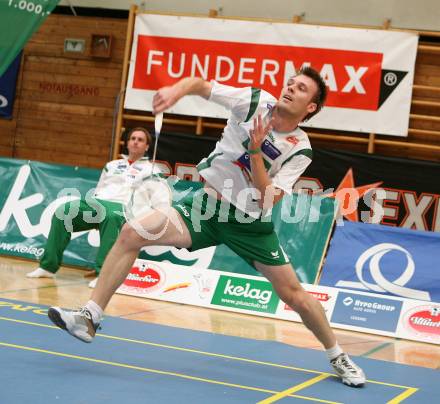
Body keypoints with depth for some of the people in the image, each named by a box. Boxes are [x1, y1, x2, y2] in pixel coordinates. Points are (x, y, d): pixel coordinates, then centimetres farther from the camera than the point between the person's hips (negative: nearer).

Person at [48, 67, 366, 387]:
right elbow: (198, 84, -1)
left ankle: (337, 356, 25)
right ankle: (90, 318, -12)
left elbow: (267, 199, -18)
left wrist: (255, 150, -27)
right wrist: (176, 91, -22)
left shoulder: (300, 150, -10)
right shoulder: (255, 101, -6)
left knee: (294, 294, -2)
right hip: (209, 203, 1)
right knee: (133, 232, -18)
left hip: (251, 222, -1)